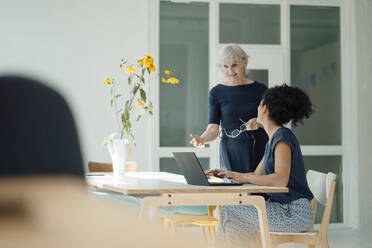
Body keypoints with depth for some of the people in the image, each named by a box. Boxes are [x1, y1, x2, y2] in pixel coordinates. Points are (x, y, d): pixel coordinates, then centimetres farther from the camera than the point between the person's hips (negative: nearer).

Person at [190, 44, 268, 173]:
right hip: (231, 155, 0)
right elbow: (213, 129, -3)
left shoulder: (260, 89, 4)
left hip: (260, 153, 1)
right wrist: (202, 139, -23)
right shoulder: (217, 92, 2)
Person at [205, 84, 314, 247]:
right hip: (282, 207, 9)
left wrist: (243, 177, -20)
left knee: (229, 212, -11)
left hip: (294, 212, -9)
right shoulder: (273, 139, 16)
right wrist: (227, 174, 12)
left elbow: (280, 180, -27)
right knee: (228, 209, 6)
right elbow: (257, 175, 23)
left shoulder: (283, 137, -15)